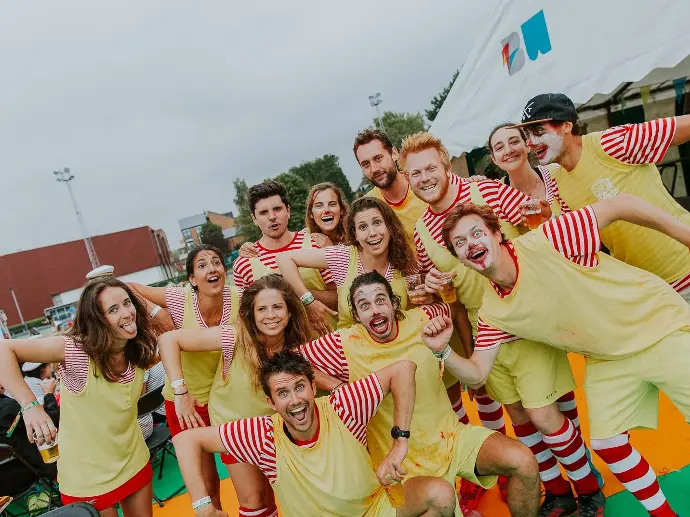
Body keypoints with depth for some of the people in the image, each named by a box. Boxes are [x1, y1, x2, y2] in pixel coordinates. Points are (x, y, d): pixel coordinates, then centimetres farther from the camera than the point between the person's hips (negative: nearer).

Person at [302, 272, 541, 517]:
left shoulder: (422, 320, -6)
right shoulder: (346, 345, -14)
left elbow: (455, 308, 14)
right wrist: (335, 385, -19)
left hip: (451, 436, 3)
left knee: (524, 462, -14)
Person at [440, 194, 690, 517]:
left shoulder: (543, 242, -27)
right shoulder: (493, 313, -10)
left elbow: (619, 205, -22)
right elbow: (475, 373, -7)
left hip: (660, 325, -4)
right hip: (607, 361, 5)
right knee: (607, 444, 4)